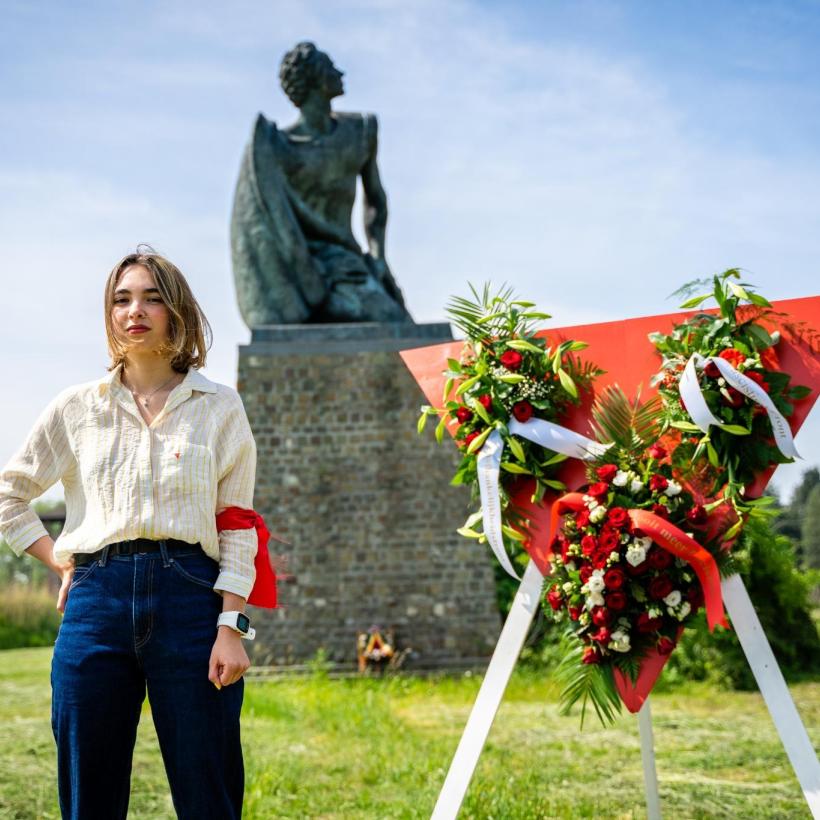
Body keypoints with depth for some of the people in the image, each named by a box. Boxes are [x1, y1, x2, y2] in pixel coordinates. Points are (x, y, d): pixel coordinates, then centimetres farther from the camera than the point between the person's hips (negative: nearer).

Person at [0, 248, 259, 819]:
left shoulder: (220, 407, 7)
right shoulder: (78, 408, 11)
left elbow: (237, 530, 3)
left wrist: (231, 627, -6)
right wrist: (62, 563, 8)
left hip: (189, 599, -2)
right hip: (97, 600, 2)